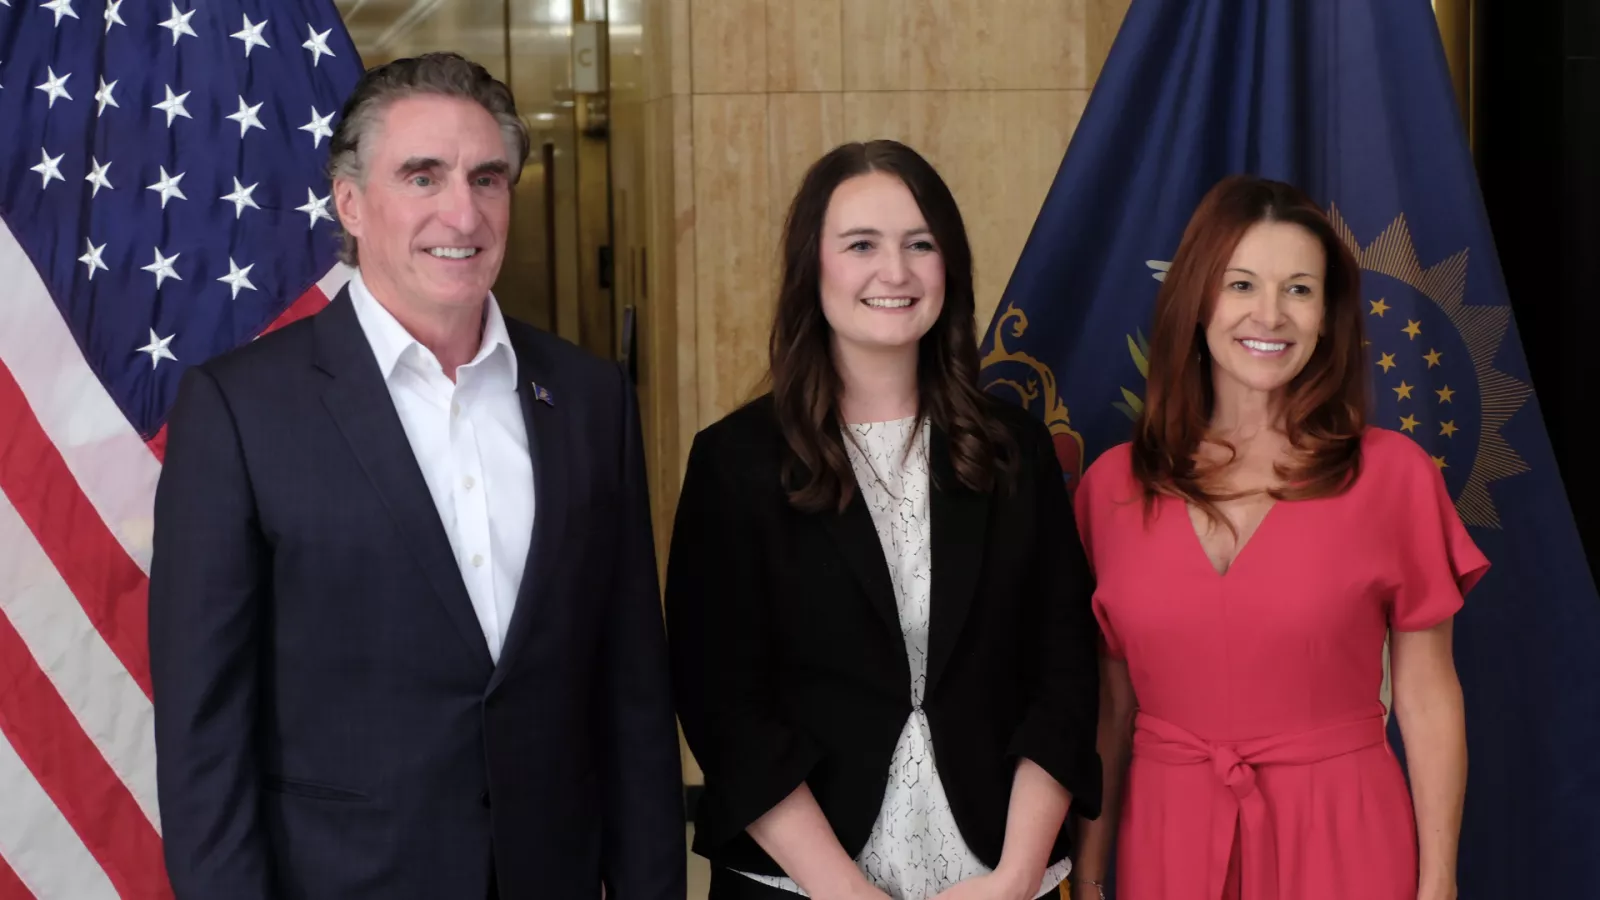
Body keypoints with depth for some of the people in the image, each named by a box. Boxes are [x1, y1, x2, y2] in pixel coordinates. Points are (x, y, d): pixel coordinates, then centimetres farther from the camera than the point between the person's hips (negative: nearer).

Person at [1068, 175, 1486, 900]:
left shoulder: (1393, 474, -6)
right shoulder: (1112, 485, 0)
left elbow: (1427, 698, -2)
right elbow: (1108, 701, 6)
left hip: (1340, 839, -1)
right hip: (1166, 840, 2)